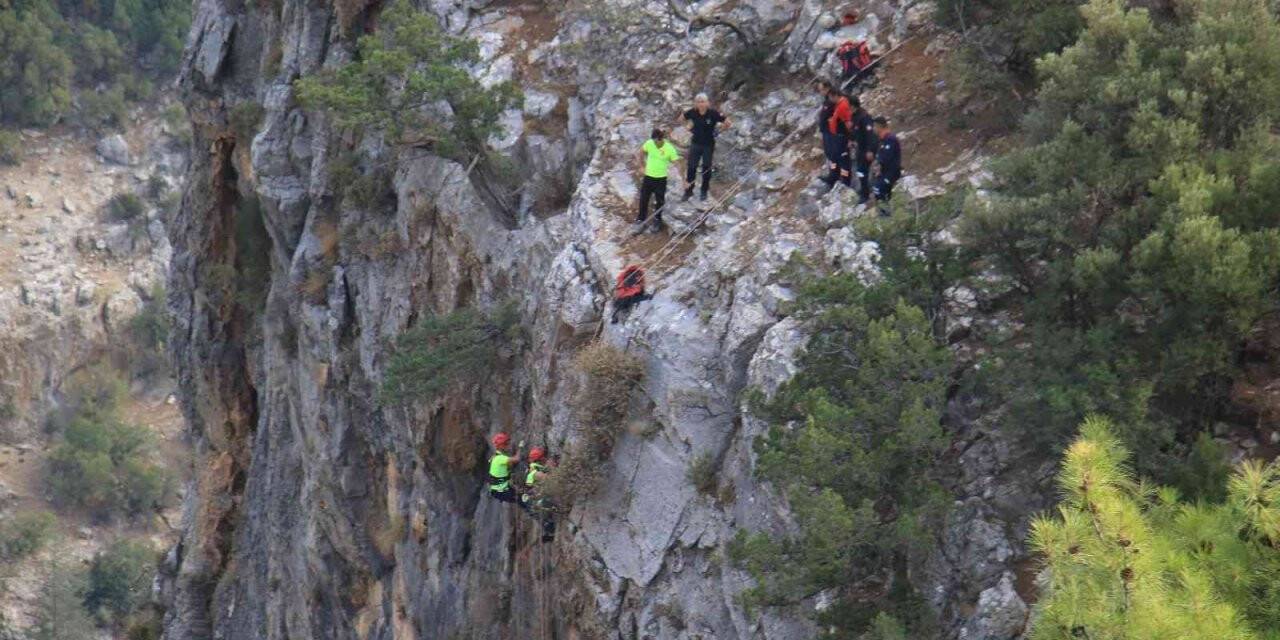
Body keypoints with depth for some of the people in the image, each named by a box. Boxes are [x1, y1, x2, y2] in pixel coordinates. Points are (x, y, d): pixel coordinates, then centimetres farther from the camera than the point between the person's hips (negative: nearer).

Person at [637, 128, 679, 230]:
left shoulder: (669, 149, -22)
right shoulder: (649, 143, -14)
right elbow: (642, 152, 8)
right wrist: (643, 165, 8)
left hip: (661, 178, -3)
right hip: (648, 176, 3)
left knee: (659, 200, 11)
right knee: (644, 198, 14)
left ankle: (658, 219, 33)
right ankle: (641, 217, 35)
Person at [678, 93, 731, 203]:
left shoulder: (713, 114, -18)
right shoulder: (692, 113, -11)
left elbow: (728, 123, -10)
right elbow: (681, 119, 10)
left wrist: (718, 130, -6)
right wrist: (690, 126, 2)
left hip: (709, 145, -2)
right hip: (695, 143, 2)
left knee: (706, 168, 7)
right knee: (691, 168, 0)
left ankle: (704, 191, 24)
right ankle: (688, 191, 14)